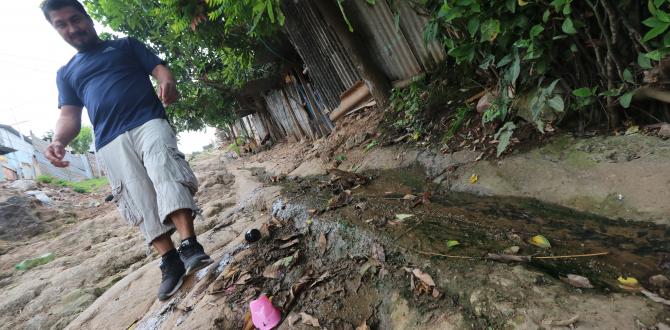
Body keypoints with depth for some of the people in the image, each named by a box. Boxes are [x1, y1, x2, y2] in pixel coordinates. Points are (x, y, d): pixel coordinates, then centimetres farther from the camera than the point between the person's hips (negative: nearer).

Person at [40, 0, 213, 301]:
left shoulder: (125, 45, 22)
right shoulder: (66, 73, 28)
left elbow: (158, 67, 9)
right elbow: (69, 114, 18)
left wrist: (167, 83, -17)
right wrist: (59, 141, -5)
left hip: (148, 122, -2)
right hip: (111, 143, 3)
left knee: (166, 175, -26)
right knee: (142, 201, -8)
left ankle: (190, 246, -31)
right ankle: (170, 262, -8)